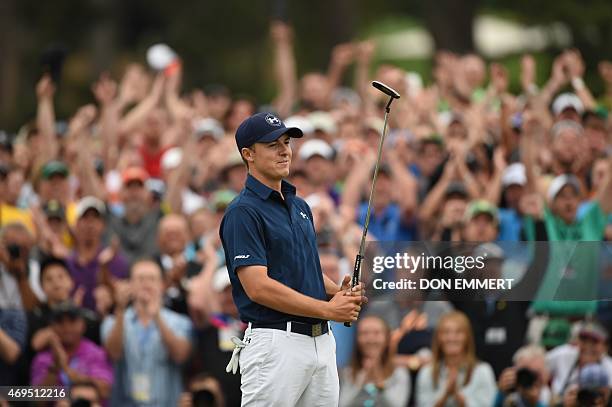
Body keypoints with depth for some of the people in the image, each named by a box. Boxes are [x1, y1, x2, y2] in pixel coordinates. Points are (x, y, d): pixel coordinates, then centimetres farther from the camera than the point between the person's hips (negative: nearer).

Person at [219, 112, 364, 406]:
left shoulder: (300, 206, 17)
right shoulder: (243, 212, -10)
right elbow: (258, 287, -18)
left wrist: (339, 293, 2)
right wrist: (328, 309, -15)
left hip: (321, 339, 8)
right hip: (276, 343, -8)